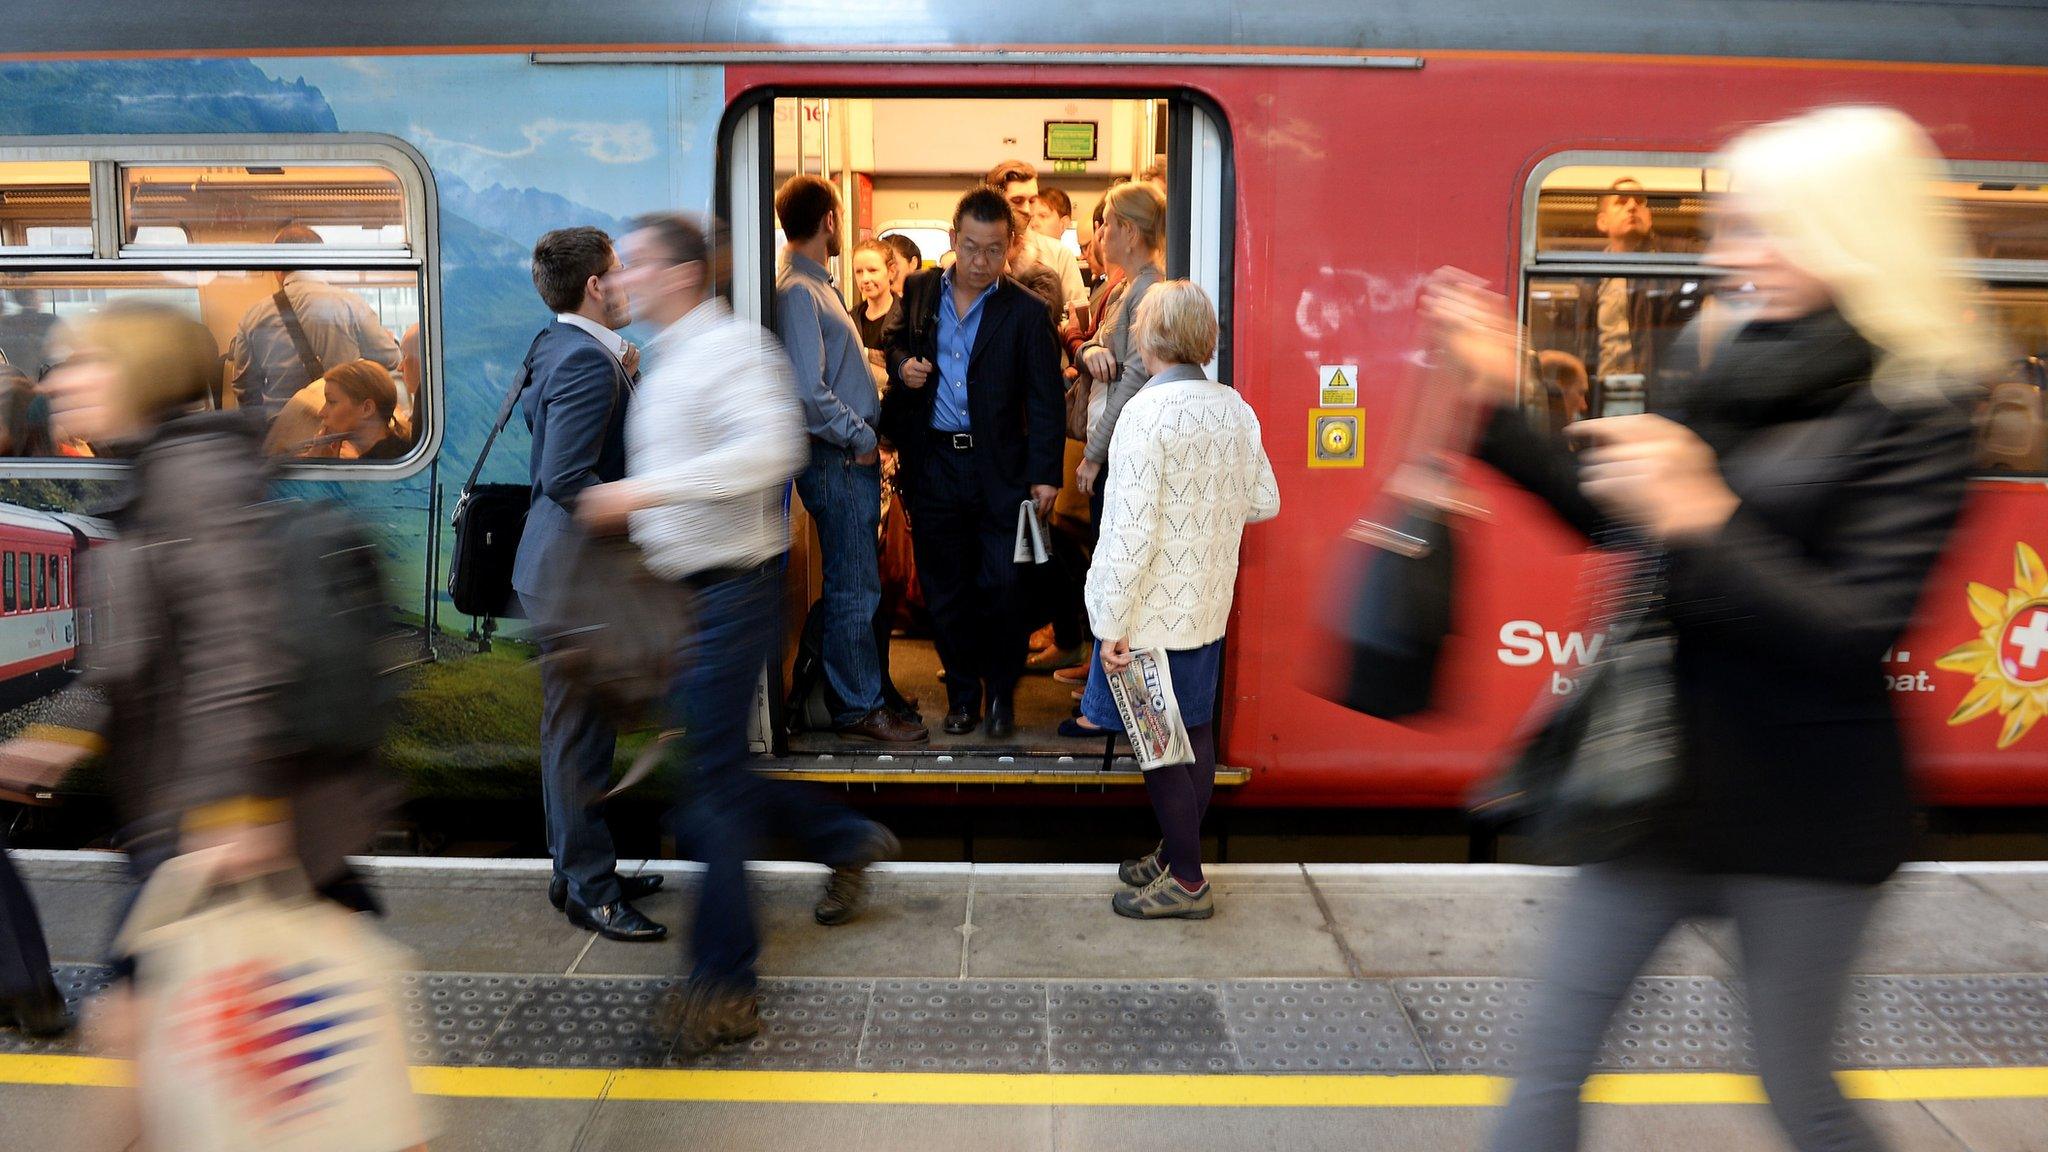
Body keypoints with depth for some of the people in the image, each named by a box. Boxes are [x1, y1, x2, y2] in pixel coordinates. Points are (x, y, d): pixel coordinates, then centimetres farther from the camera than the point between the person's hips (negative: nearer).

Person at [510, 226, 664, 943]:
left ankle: (577, 870, 32)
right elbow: (567, 478, -28)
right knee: (580, 733, -1)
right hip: (578, 571, -11)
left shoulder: (553, 347, 10)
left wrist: (623, 379, 11)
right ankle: (591, 891, 11)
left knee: (572, 728, 18)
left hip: (564, 567, 11)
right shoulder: (587, 361, -21)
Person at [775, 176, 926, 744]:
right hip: (836, 460, -10)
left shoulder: (817, 285, 16)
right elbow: (808, 392, -23)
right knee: (853, 589, -2)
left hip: (853, 456, 10)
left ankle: (862, 689, 26)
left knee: (856, 584, 16)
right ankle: (858, 708, 7)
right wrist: (861, 438, -13)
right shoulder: (796, 292, -15)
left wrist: (867, 432, 10)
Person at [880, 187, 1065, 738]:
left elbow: (1046, 400, -2)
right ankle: (963, 693, 25)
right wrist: (902, 366, -2)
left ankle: (1001, 693, 19)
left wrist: (1046, 474, -7)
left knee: (1000, 587, -1)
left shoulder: (1026, 312, -4)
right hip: (932, 464, 3)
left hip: (998, 469, -3)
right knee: (944, 589, 10)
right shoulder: (920, 291, 6)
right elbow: (896, 342, 22)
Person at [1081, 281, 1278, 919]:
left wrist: (1113, 623, -17)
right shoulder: (1235, 407, 2)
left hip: (1153, 610, -7)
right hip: (1209, 603, 8)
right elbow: (1264, 502, 10)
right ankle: (1177, 851, 32)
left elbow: (1133, 531, -22)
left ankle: (1187, 881, 13)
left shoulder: (1146, 413, -19)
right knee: (1195, 730, 17)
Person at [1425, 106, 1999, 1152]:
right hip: (1664, 767, 6)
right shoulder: (1735, 370, 5)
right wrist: (1497, 401, 9)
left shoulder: (1910, 415, -13)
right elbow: (1608, 516, 15)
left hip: (1797, 806, -6)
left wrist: (1701, 521, -28)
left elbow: (1855, 633, -20)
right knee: (1555, 1045, 10)